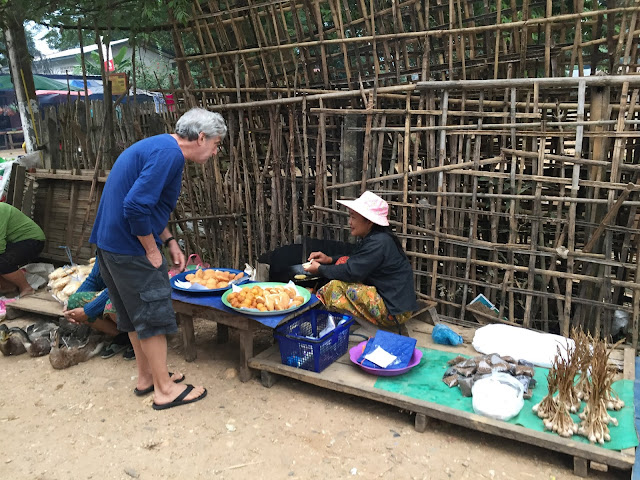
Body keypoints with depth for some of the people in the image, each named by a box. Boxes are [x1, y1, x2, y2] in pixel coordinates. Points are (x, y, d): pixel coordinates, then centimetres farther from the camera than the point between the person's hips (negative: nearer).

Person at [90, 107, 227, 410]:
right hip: (129, 246, -10)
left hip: (111, 242, 10)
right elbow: (136, 207, -27)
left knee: (135, 314, 19)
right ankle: (164, 390, 12)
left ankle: (146, 376, 33)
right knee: (154, 316, 0)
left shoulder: (158, 147, 14)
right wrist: (152, 251, -16)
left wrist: (169, 241, 14)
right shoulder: (169, 154, -19)